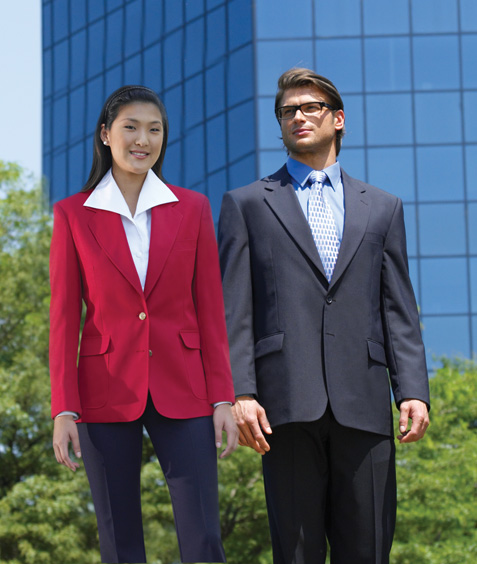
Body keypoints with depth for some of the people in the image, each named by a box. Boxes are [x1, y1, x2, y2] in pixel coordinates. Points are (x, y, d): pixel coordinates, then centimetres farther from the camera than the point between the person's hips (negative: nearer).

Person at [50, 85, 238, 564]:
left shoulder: (192, 208, 6)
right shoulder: (73, 215, 3)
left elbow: (210, 309, 5)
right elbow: (64, 317, 2)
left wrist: (222, 398, -1)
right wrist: (64, 409, -4)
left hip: (182, 393, 1)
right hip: (107, 393, 0)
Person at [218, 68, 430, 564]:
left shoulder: (382, 208, 20)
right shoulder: (247, 204, 14)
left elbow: (399, 312, 13)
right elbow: (233, 312, 5)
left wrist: (413, 391, 1)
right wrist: (239, 393, -7)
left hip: (363, 405, 2)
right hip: (288, 403, -2)